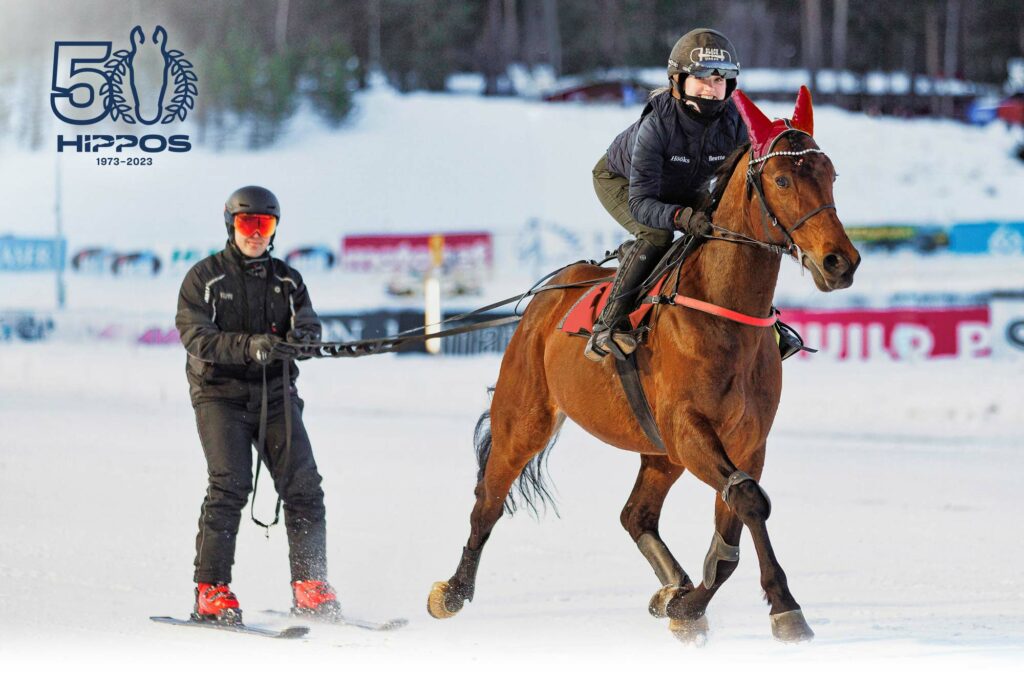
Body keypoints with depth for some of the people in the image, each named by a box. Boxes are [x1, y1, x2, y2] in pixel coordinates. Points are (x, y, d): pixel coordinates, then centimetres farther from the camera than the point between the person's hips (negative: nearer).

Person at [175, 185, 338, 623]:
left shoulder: (286, 280, 14)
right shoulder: (204, 278, 1)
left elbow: (306, 318, -1)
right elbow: (197, 339, -12)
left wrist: (302, 332, -26)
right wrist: (250, 346, -28)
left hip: (275, 393, 4)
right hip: (221, 394, -4)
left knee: (303, 487, -6)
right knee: (230, 485, -18)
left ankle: (310, 589, 2)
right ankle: (211, 591, -15)